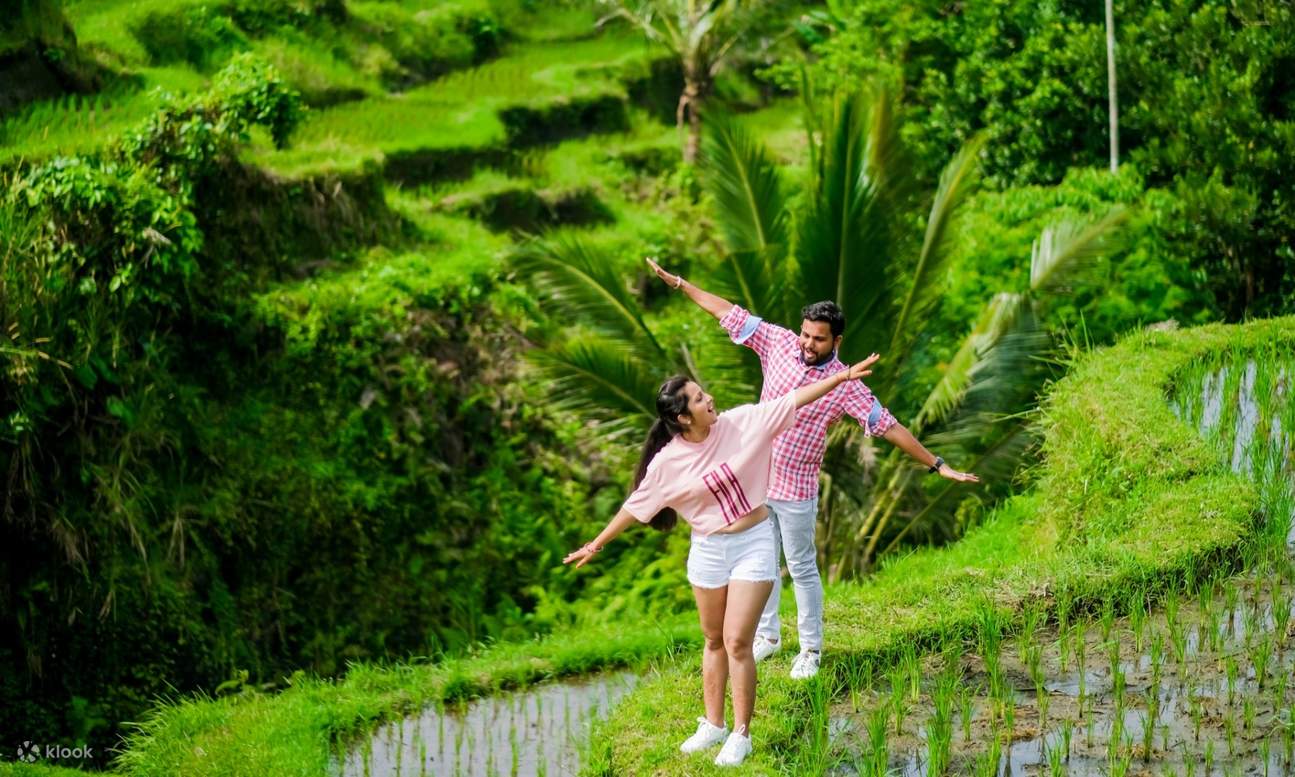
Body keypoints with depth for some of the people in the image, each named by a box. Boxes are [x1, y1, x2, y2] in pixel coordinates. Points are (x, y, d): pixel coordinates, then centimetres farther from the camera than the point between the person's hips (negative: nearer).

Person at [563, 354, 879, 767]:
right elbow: (636, 505, 0)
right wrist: (596, 544, 4)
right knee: (714, 641, 15)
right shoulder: (668, 462, -12)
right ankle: (713, 725, 30)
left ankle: (741, 734, 6)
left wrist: (844, 375, -14)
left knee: (737, 642, -4)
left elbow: (793, 400, -9)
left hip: (754, 544, -1)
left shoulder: (740, 423, -11)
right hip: (708, 550, 1)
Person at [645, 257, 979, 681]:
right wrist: (675, 281, 3)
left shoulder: (845, 384, -15)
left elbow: (890, 427, -14)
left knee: (802, 569, 6)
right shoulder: (780, 343, -5)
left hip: (796, 490, -4)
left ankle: (811, 650, 20)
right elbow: (728, 312, 0)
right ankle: (767, 636, 32)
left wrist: (938, 465, -17)